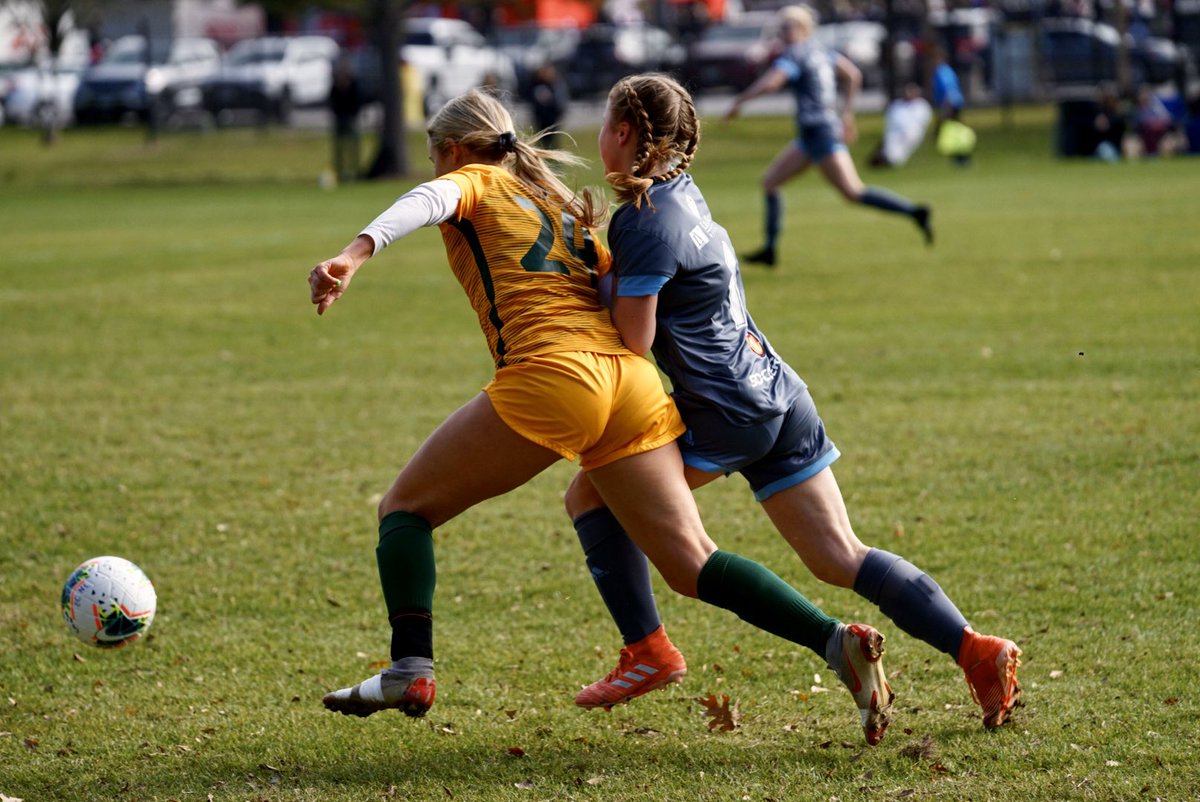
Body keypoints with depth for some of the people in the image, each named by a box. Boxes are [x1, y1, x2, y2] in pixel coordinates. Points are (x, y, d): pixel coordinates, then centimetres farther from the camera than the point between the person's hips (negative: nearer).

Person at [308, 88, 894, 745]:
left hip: (550, 372, -6)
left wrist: (354, 255, -27)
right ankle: (837, 640, -12)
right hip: (632, 382, 6)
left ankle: (410, 669, -8)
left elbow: (425, 202, -10)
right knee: (691, 565, 4)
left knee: (406, 506, 9)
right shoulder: (560, 203, 32)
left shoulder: (472, 183, 13)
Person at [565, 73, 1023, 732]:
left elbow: (633, 343, -16)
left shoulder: (644, 222, -16)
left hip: (727, 417, -9)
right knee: (840, 560, 7)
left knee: (588, 495, 5)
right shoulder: (682, 193, 12)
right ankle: (974, 650, -3)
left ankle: (647, 648, 4)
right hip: (779, 399, 9)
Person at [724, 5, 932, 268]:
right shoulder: (819, 50, 14)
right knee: (769, 182, 11)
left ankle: (914, 212, -14)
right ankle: (770, 249, 11)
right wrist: (847, 112, 27)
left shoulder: (794, 54, -13)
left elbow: (769, 83, -28)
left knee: (854, 192, -13)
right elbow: (854, 75, 22)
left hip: (821, 134, -10)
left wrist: (739, 101, -15)